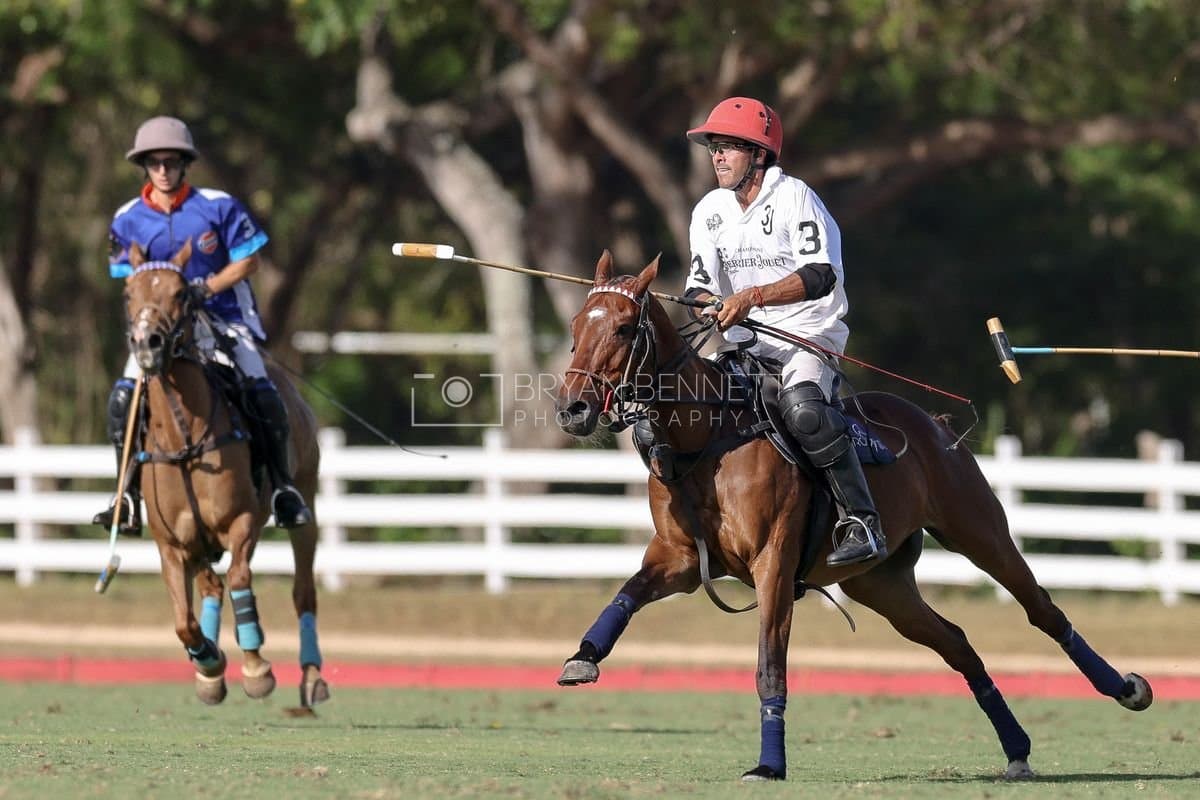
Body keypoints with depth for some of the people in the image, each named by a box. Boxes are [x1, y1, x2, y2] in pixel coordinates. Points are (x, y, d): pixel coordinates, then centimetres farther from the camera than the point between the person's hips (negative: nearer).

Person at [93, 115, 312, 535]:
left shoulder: (218, 207, -6)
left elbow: (248, 261, -3)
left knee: (260, 391, -22)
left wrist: (205, 288, -16)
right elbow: (130, 280, 5)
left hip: (223, 316, -2)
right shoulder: (128, 220, 1)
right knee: (123, 397, -18)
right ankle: (129, 499, -8)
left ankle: (283, 488, -4)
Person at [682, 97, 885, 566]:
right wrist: (707, 304, -19)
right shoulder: (710, 211, 9)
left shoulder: (794, 196, -11)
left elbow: (821, 276, -21)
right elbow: (700, 283, 7)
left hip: (809, 331, -7)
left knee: (802, 408, -35)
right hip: (746, 341, 8)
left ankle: (862, 523, -32)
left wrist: (752, 296, -31)